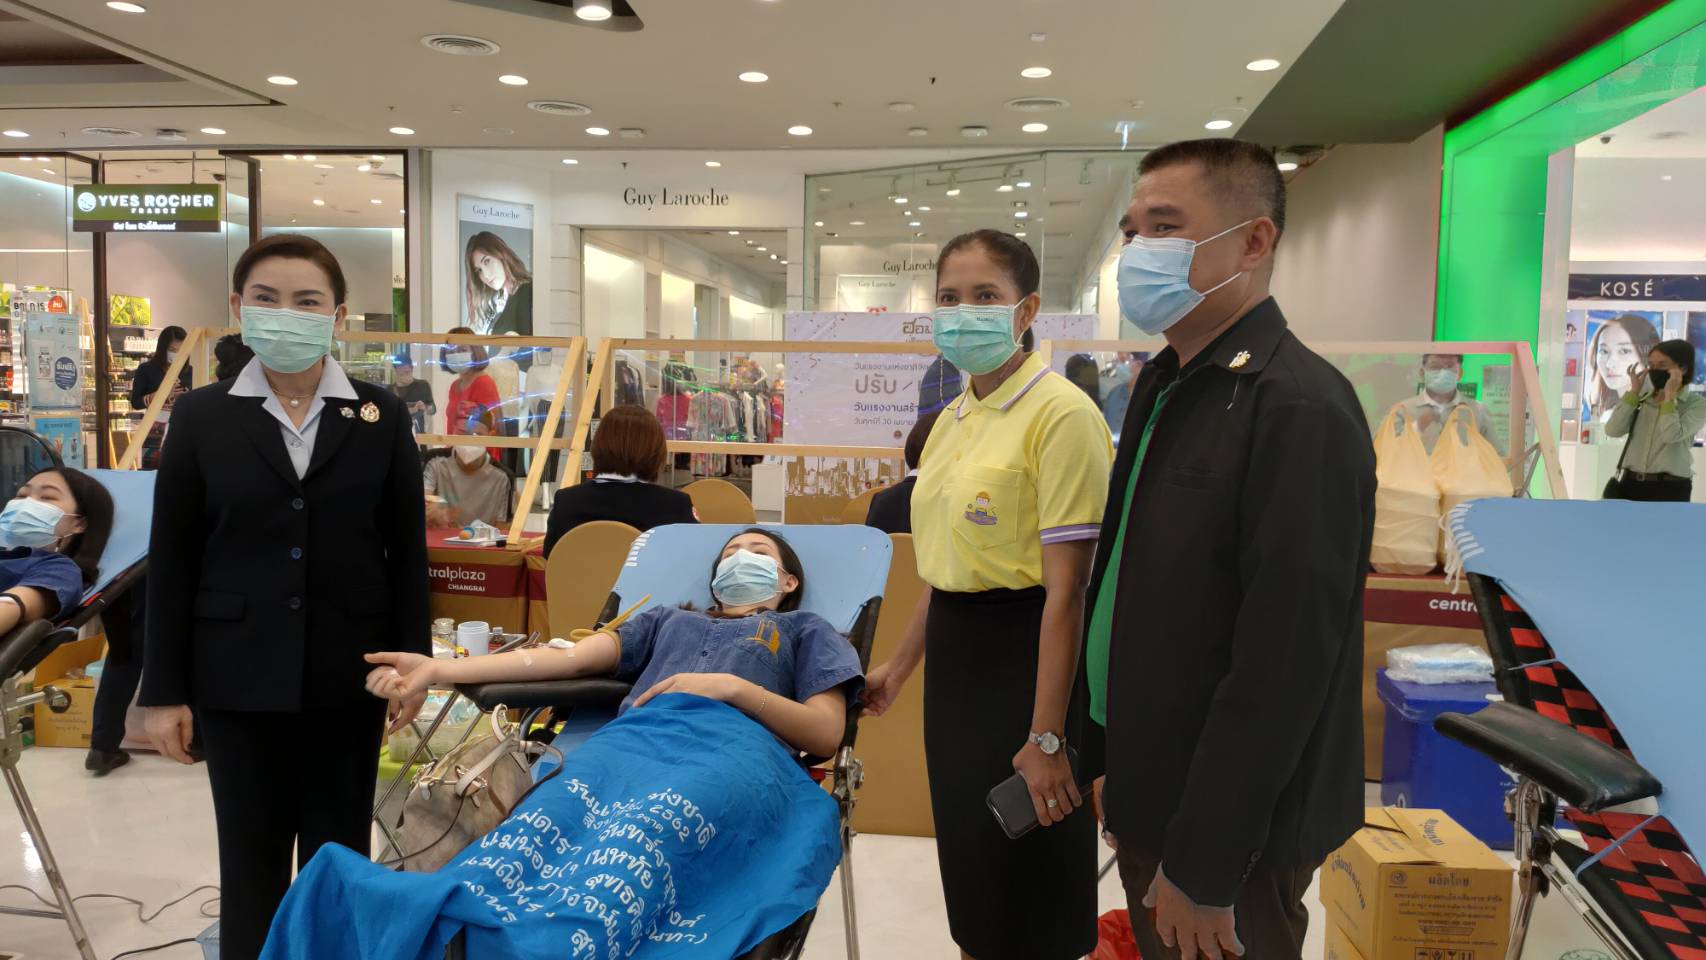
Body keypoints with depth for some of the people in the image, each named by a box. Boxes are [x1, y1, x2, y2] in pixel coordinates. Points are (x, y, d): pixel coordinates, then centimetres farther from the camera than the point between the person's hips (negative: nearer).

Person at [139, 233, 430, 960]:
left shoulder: (381, 416, 1)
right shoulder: (201, 417, 1)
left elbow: (407, 549, 2)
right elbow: (172, 561, 1)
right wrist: (164, 689, -1)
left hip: (347, 672, 0)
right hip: (238, 674, 0)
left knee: (339, 855, 11)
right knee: (251, 856, 12)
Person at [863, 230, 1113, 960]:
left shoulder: (1060, 414, -16)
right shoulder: (953, 419, 9)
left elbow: (1066, 587, -19)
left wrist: (1047, 737, -19)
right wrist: (901, 666, 21)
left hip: (1023, 653, -8)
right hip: (955, 656, 8)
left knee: (1028, 875, 8)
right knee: (970, 860, 20)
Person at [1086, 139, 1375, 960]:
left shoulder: (1298, 411, -22)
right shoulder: (1165, 382, 6)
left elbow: (1281, 665, -24)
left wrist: (1204, 866, -19)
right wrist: (1100, 756, 12)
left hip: (1229, 830, -8)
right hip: (1148, 794, 8)